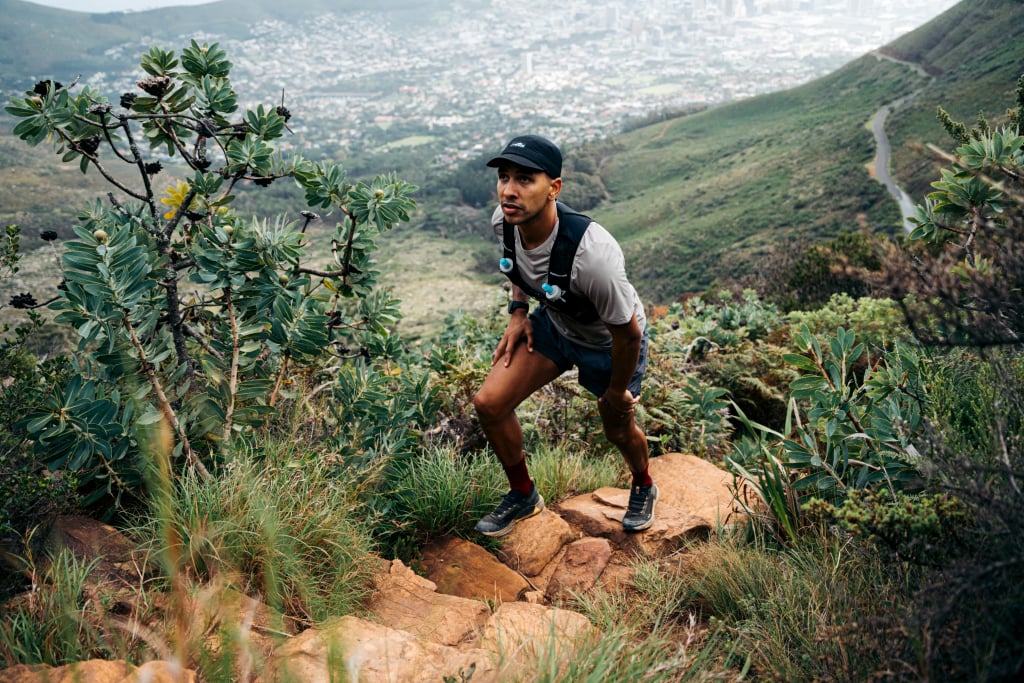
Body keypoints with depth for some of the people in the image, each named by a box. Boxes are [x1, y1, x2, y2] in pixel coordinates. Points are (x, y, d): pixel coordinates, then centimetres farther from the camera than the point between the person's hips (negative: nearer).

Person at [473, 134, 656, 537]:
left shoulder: (592, 254, -43)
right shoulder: (506, 220, -23)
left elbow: (628, 334, -28)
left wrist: (617, 393, -13)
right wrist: (518, 311, -1)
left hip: (608, 343, -5)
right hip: (553, 323, 5)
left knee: (618, 431, 16)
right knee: (489, 403, -6)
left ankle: (643, 488, 54)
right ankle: (523, 496, 21)